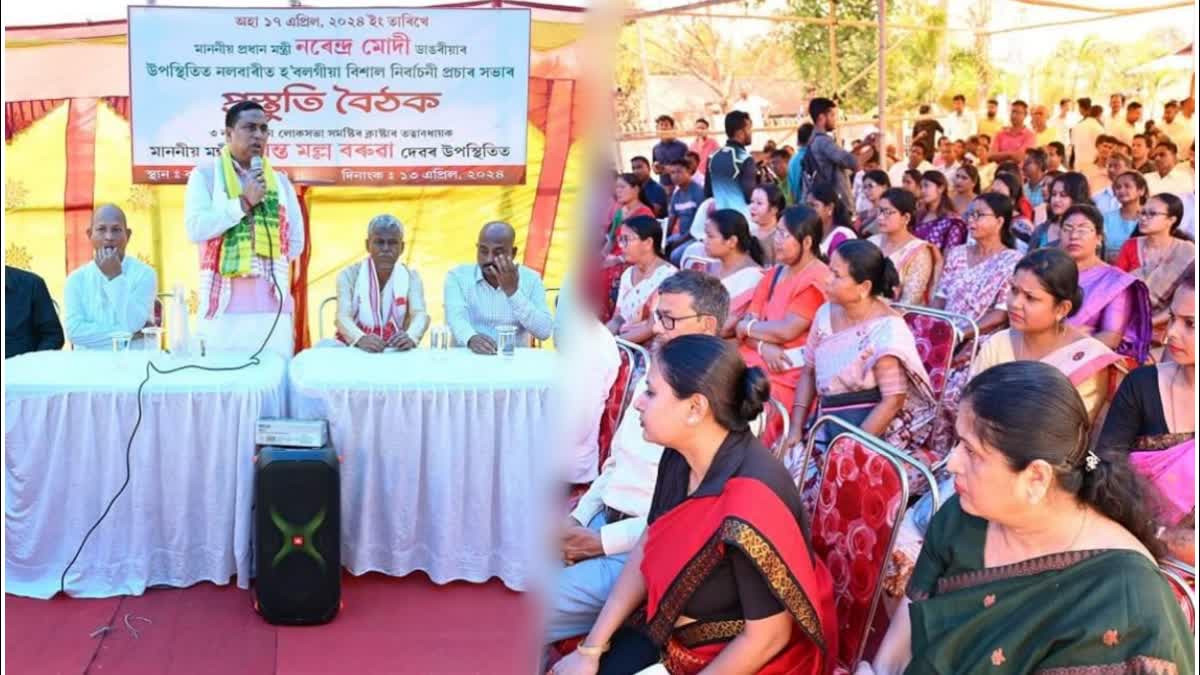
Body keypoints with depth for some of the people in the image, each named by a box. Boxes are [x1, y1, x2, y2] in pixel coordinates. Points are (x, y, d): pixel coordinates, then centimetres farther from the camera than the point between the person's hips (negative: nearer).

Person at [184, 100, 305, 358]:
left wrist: (269, 264, 7)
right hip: (224, 305, -3)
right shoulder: (206, 174, 5)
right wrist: (243, 202, -11)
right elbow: (196, 229, -9)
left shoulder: (280, 181, 15)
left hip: (273, 305, 3)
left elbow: (295, 243, 18)